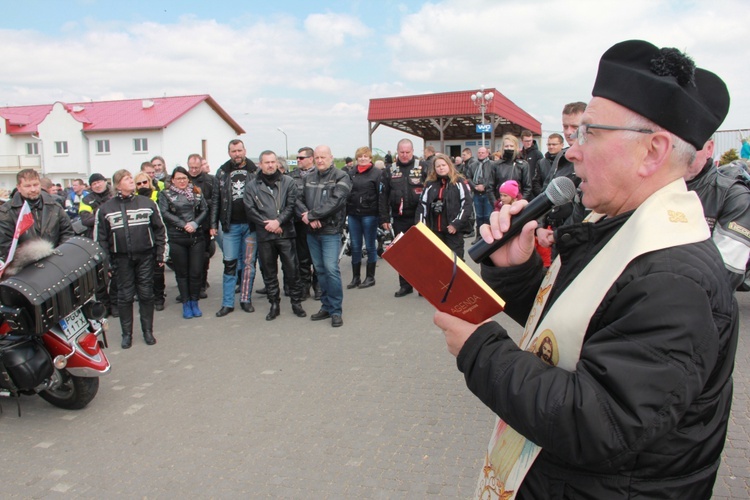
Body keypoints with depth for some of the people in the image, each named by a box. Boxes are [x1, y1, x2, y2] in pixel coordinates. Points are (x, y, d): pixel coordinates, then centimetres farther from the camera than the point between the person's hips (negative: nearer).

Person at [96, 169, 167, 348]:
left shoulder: (147, 203, 4)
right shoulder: (105, 209, 3)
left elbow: (159, 230, 7)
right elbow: (100, 238, 4)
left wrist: (161, 255, 4)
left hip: (145, 257, 0)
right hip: (121, 259, 0)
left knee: (146, 294, 6)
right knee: (125, 296, 5)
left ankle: (148, 331, 19)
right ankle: (127, 334, 17)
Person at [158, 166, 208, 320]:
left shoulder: (197, 192, 11)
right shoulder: (165, 194, 5)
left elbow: (205, 210, 4)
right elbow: (164, 213, -7)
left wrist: (194, 223, -12)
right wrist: (183, 225, -14)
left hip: (197, 237, 1)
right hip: (176, 239, -1)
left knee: (196, 271, 1)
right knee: (182, 272, 6)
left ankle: (194, 302, 15)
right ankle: (186, 304, 16)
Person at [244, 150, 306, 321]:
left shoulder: (288, 182, 5)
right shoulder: (251, 185, 6)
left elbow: (291, 206, -3)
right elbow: (250, 210, -1)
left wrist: (278, 221, -16)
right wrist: (267, 224, -11)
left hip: (285, 234, -1)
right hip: (264, 236, 1)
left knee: (292, 270, 2)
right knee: (268, 272, 9)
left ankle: (296, 303, 15)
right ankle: (274, 305, 21)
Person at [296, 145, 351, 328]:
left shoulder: (341, 178, -4)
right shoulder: (309, 178, 13)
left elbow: (335, 202, -17)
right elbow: (300, 201, 7)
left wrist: (311, 214, -16)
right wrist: (307, 217, -12)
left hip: (330, 231, -6)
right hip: (312, 231, 6)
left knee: (331, 269, -11)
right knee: (320, 269, 11)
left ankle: (336, 310, 0)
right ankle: (326, 306, 22)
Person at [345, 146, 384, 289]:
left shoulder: (377, 173, -3)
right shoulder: (352, 173, 11)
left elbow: (381, 196, -10)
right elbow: (346, 194, 15)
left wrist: (383, 217, -16)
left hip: (369, 215, -5)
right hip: (353, 214, 5)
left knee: (370, 246, 5)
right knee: (355, 247, 9)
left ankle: (370, 277, 16)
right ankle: (355, 277, 18)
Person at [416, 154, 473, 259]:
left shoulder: (459, 182, -1)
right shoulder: (430, 184, 11)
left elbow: (467, 204, -8)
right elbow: (422, 205, 11)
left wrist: (456, 224, -14)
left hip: (453, 229, -4)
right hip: (434, 229, 4)